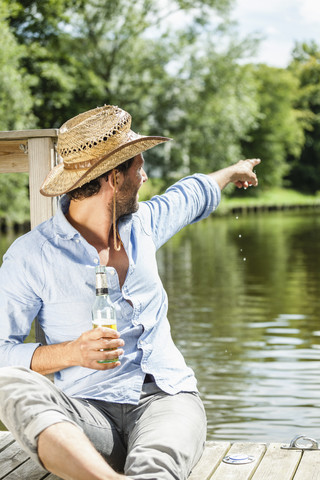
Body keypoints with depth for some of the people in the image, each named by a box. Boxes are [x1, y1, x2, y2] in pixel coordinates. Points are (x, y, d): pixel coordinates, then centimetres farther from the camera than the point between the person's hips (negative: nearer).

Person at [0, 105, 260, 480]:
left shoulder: (141, 224, 14)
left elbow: (192, 194, 38)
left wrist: (234, 170, 57)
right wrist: (71, 353, -20)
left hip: (167, 397, 3)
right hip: (89, 412, -3)